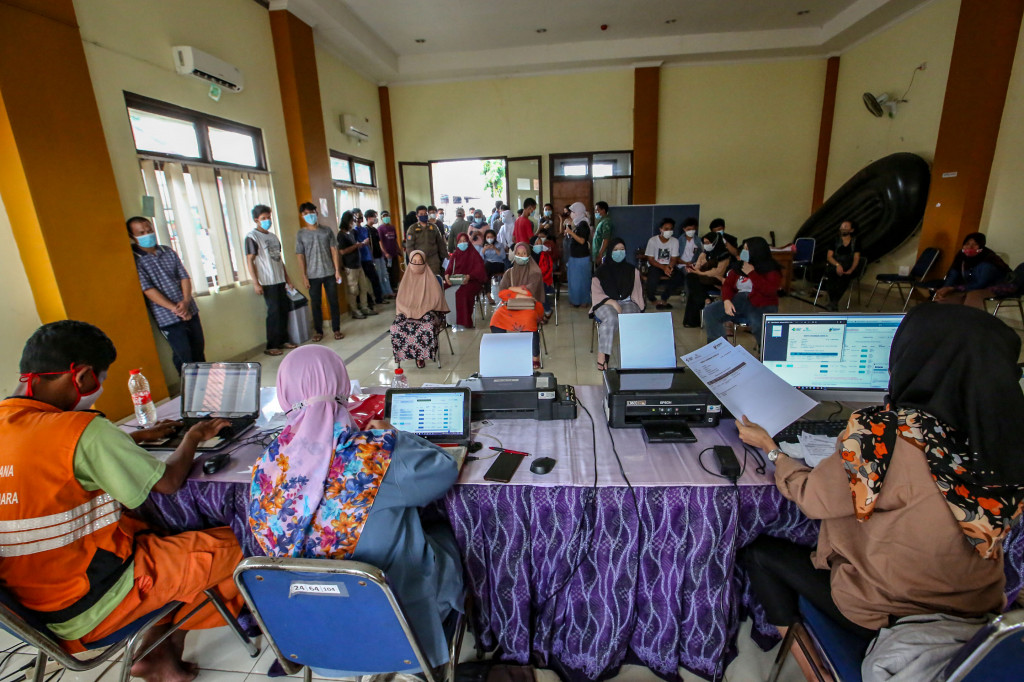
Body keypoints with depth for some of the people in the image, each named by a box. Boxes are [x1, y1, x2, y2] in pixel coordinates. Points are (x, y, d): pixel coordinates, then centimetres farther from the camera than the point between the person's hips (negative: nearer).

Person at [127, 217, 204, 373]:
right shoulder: (135, 260, -7)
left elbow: (184, 276, 4)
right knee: (184, 357, -2)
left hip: (190, 311, 5)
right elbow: (148, 289, -13)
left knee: (199, 350, 13)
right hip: (168, 318, -5)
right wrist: (174, 308, -19)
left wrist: (186, 301, -12)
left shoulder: (168, 252, 9)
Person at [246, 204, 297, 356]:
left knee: (284, 311, 9)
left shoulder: (273, 236, 16)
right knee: (274, 312, -4)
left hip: (280, 280, 7)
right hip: (268, 282, -7)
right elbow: (250, 261, -10)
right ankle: (271, 346, 5)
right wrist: (255, 283, -16)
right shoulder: (252, 237, -6)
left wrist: (287, 278, 18)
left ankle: (283, 340, 22)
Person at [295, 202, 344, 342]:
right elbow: (300, 255, 1)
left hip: (329, 273, 0)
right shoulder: (301, 234, 2)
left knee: (333, 302, 4)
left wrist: (337, 270, -3)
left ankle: (337, 329, 14)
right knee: (316, 304, 6)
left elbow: (334, 250, 3)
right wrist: (304, 276, -4)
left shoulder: (326, 231, 4)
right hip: (312, 275, 0)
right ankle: (318, 331, 18)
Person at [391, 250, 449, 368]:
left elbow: (436, 299, 1)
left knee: (427, 327, -35)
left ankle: (421, 355, -20)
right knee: (397, 326, -28)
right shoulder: (406, 279, 14)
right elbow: (400, 300, 12)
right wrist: (409, 311, -7)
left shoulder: (430, 279, 7)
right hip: (407, 312, 3)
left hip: (427, 312, -2)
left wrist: (422, 311, -9)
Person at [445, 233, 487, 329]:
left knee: (462, 292, -35)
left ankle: (465, 321, -27)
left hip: (471, 281, -5)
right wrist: (447, 275, -12)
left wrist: (469, 276, -25)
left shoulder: (473, 254, 4)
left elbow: (479, 270, -7)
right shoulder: (455, 255, 19)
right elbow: (449, 269, 12)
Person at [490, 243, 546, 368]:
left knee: (528, 319, -37)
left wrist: (512, 289, -1)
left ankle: (536, 357, -25)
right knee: (497, 317, -28)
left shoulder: (535, 272, 6)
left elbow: (530, 291, -10)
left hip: (530, 306, -3)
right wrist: (520, 295, -10)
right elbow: (501, 292, 2)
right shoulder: (509, 272, 17)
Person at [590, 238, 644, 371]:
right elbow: (596, 293, 0)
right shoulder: (601, 271, 7)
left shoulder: (632, 270, 17)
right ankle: (602, 355, -34)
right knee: (612, 318, -37)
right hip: (606, 303, -2)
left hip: (627, 302, 2)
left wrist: (639, 305, 1)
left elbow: (637, 291, 20)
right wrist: (613, 303, -15)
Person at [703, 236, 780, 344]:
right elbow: (727, 284, 10)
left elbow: (769, 290, -16)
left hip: (761, 306, -5)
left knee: (758, 325, -38)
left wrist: (751, 273, -10)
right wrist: (727, 300, -10)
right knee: (709, 312, -14)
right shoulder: (739, 266, 14)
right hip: (738, 300, 5)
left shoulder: (772, 269, 0)